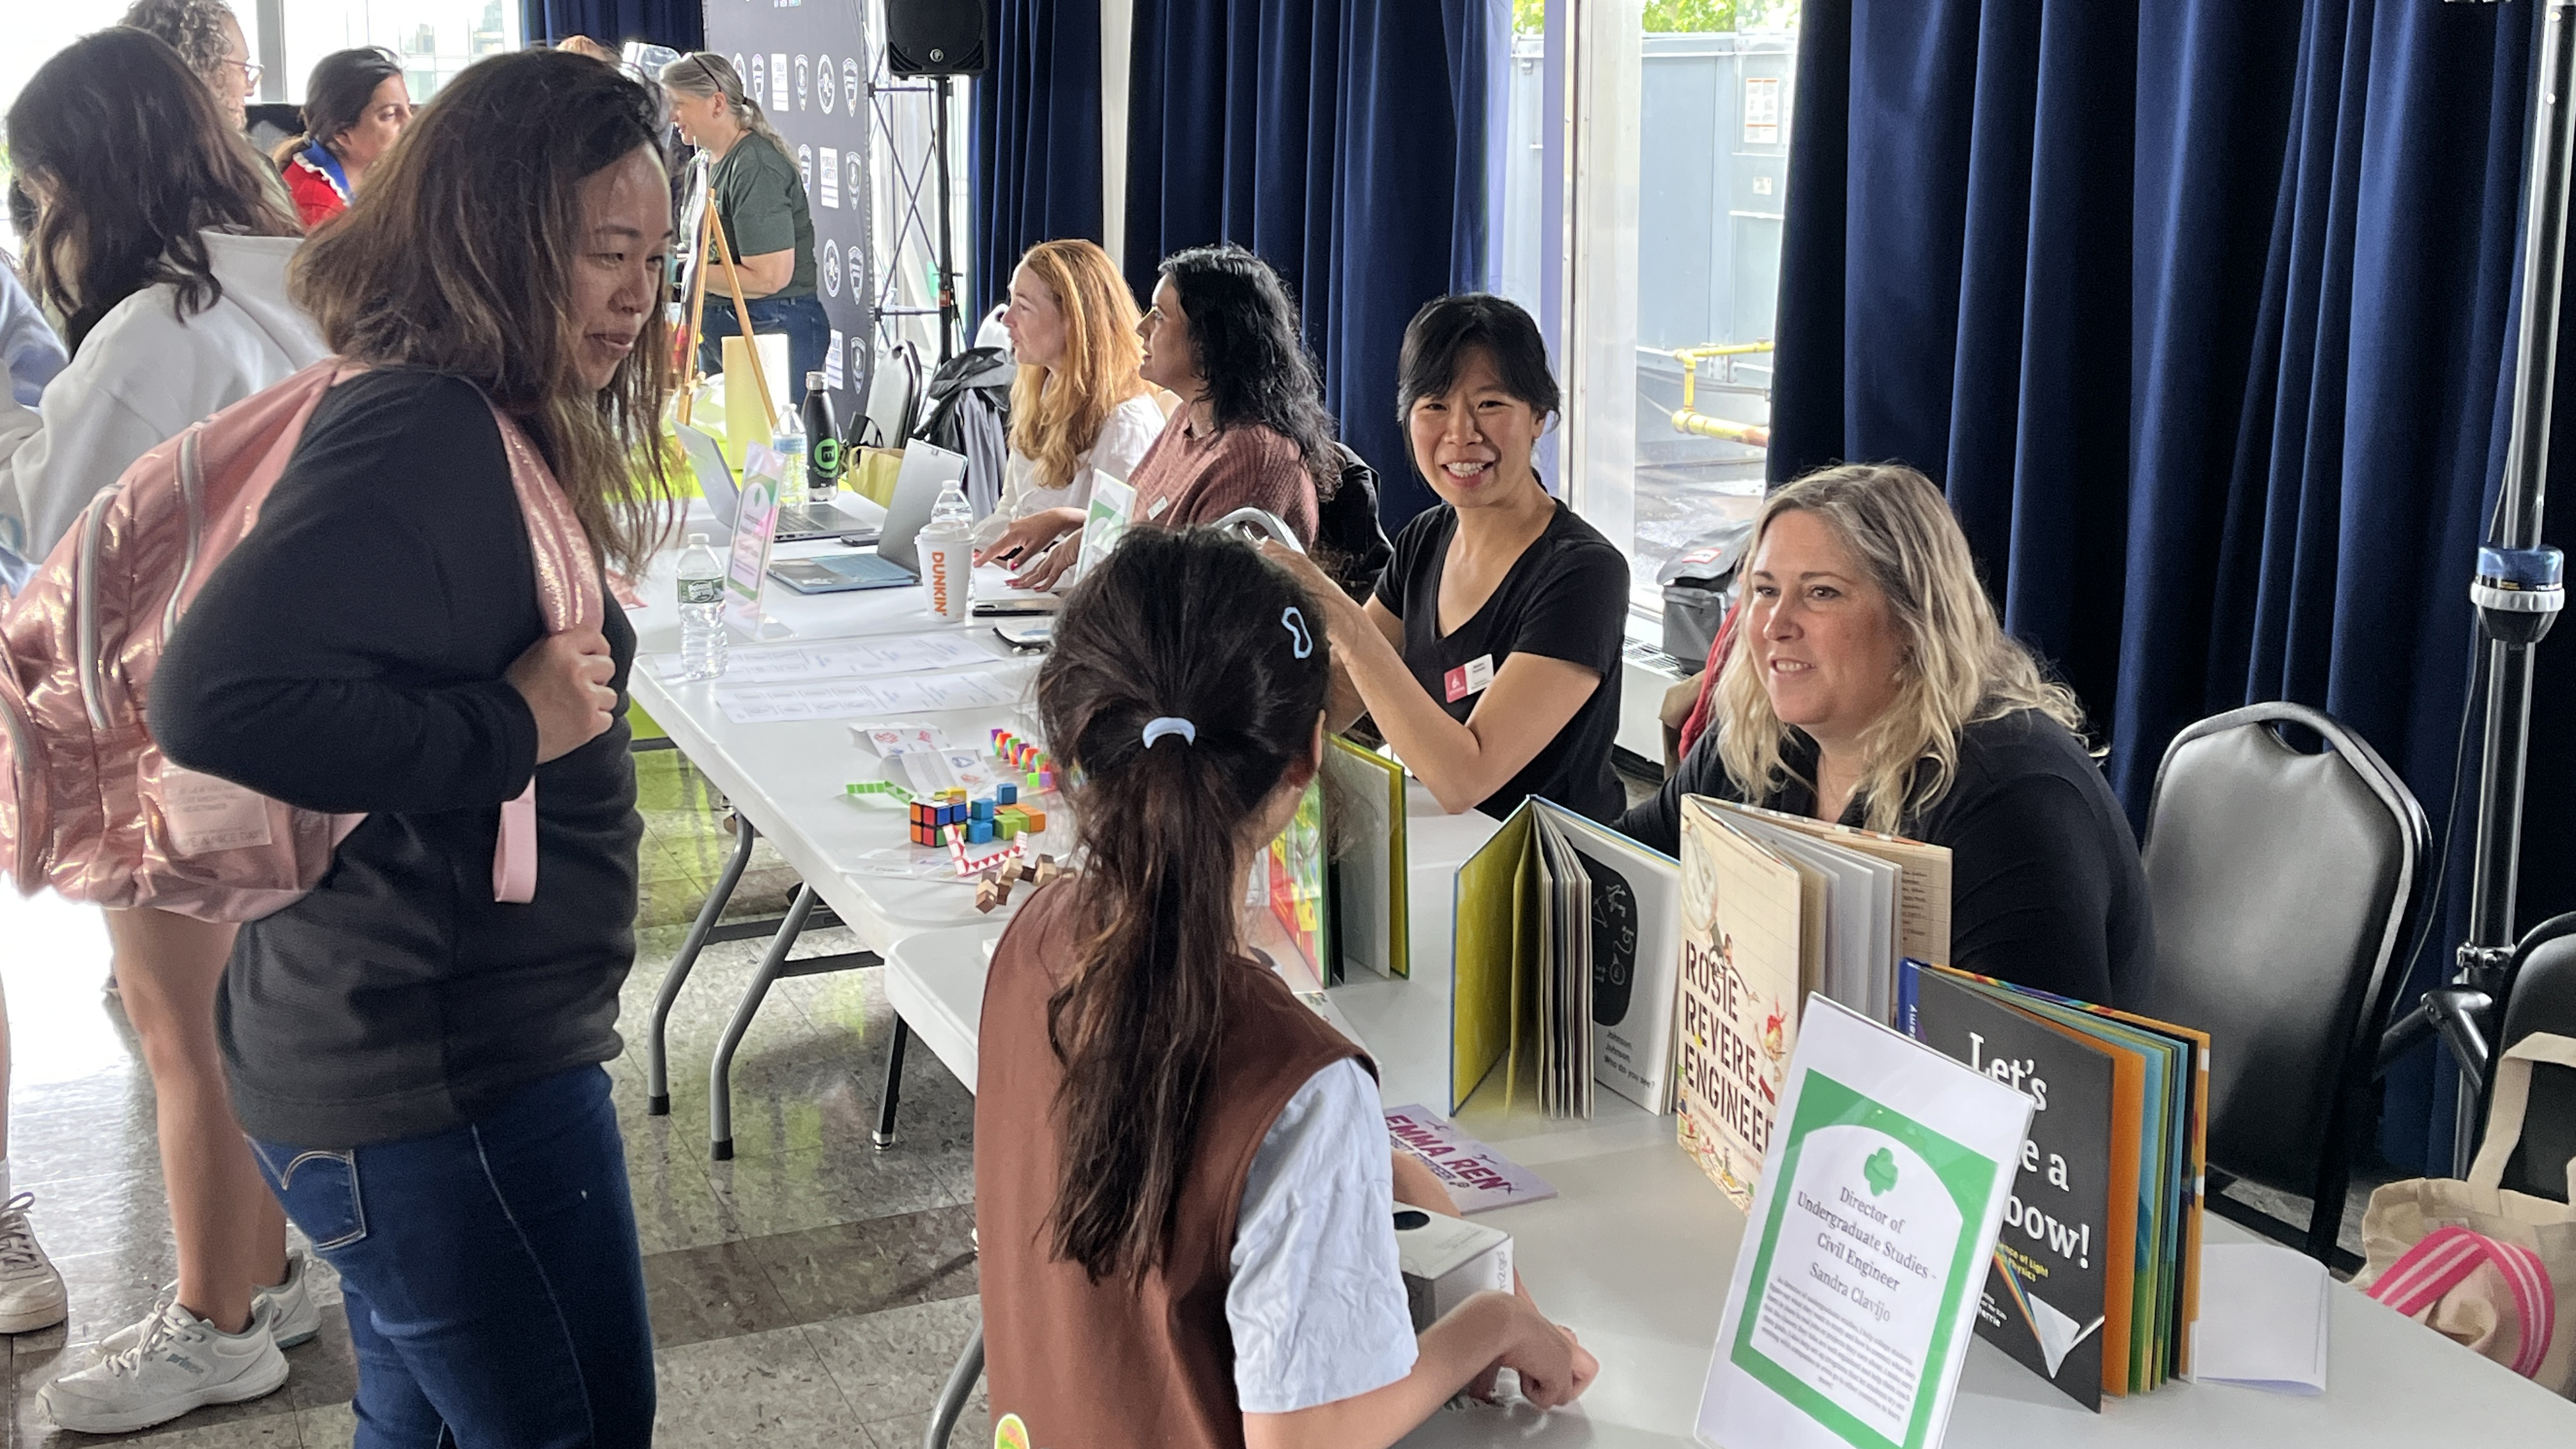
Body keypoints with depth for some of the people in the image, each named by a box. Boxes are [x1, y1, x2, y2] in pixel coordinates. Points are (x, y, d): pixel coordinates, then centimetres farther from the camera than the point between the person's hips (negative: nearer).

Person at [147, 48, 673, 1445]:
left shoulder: (472, 429, 9)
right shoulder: (419, 437, -23)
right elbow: (214, 696, -34)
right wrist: (511, 730, -27)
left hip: (397, 1057, 10)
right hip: (447, 1081, -10)